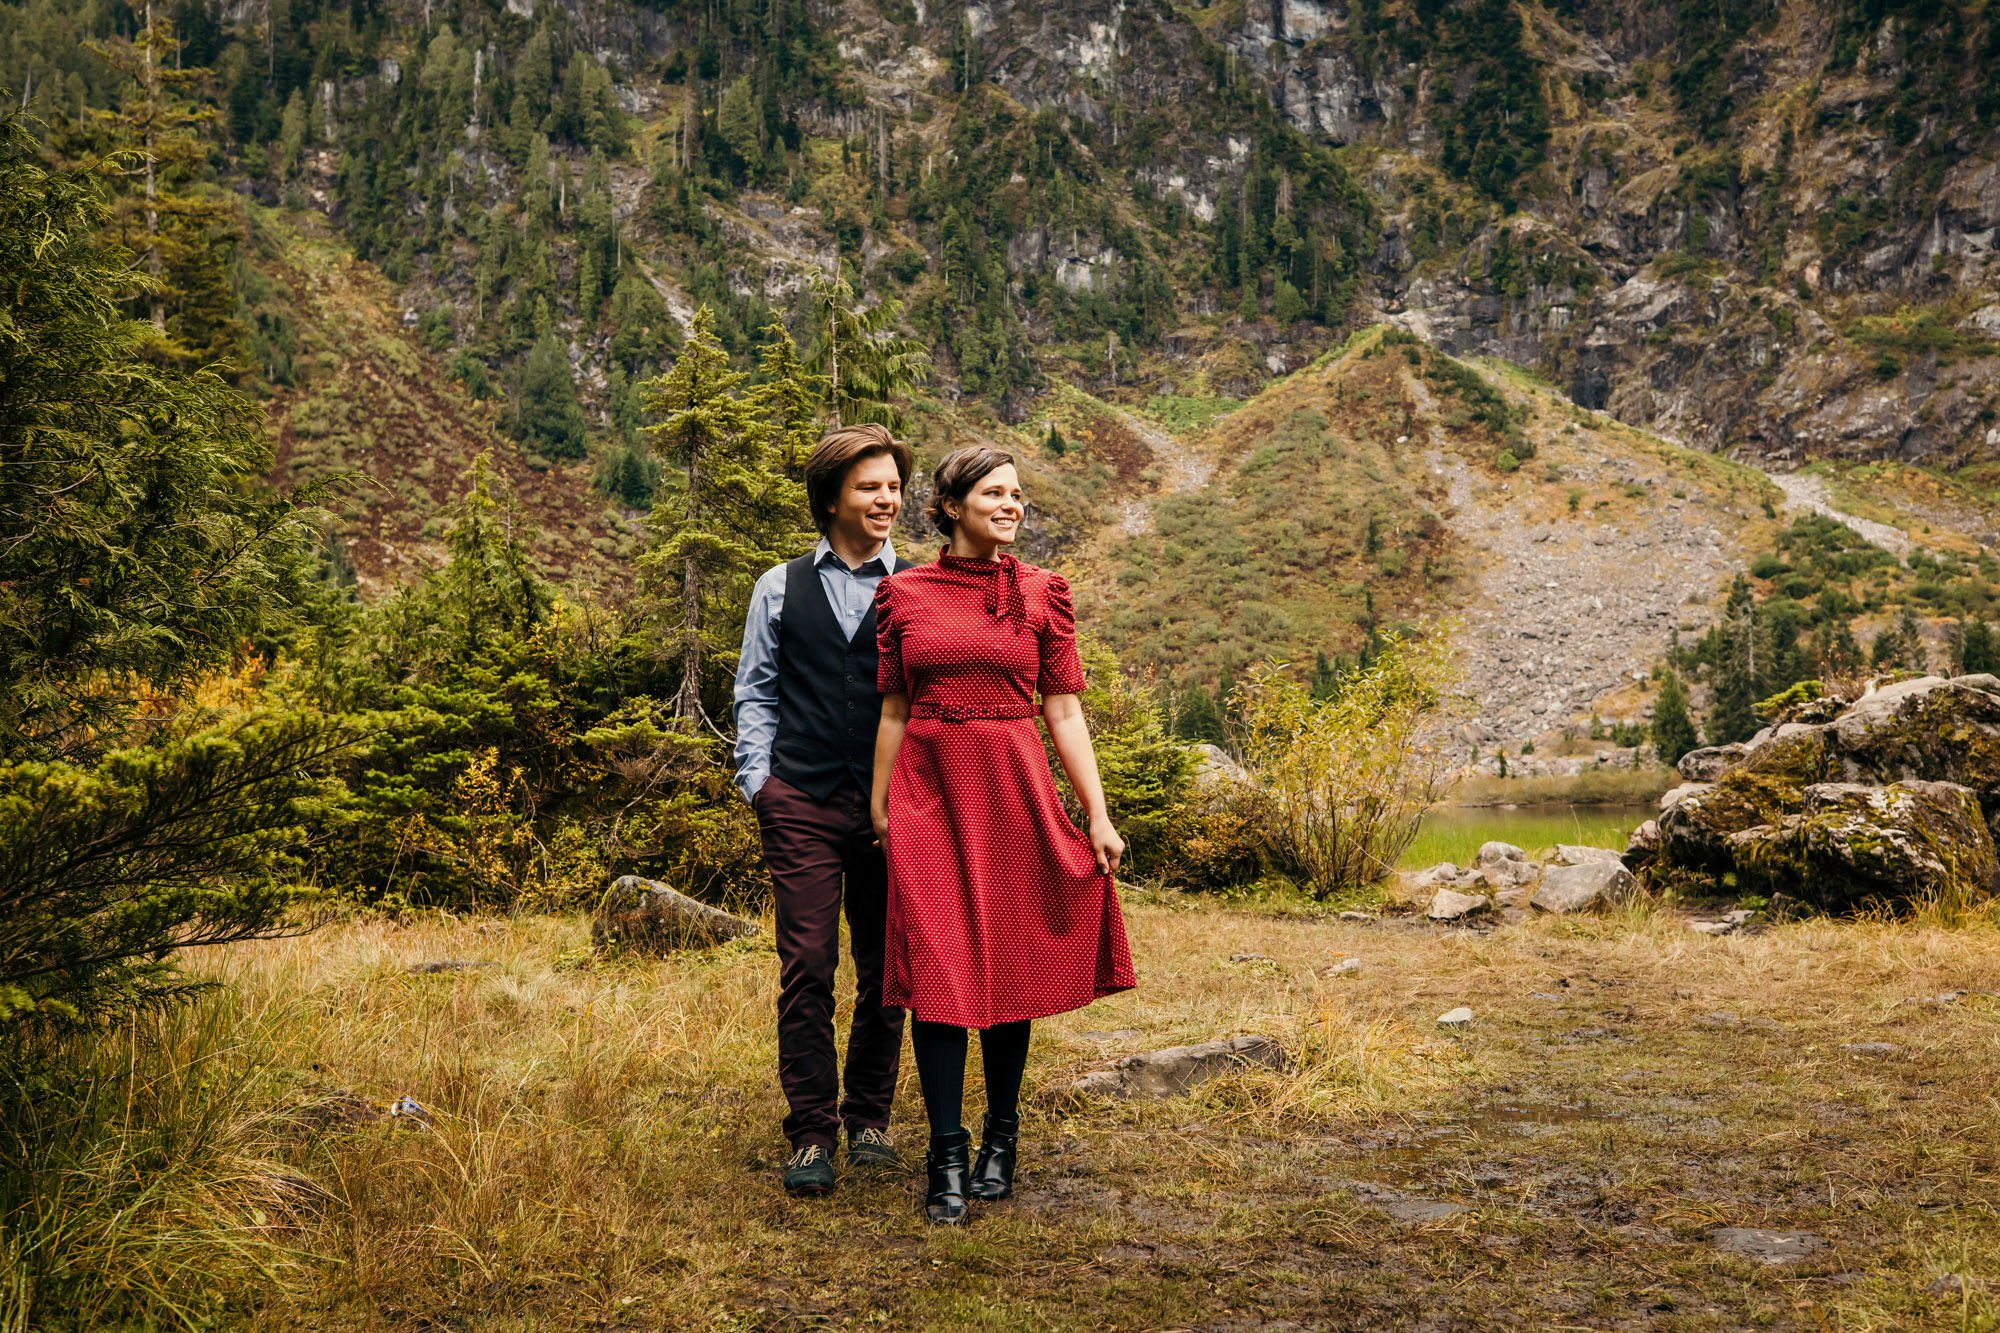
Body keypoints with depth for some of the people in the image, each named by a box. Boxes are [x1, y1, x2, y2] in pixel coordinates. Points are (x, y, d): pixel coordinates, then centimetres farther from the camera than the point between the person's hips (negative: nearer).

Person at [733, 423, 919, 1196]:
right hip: (802, 802, -1)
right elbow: (755, 691, 12)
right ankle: (812, 1134, 4)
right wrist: (757, 776, 0)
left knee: (886, 970, 7)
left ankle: (869, 1120, 21)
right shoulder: (780, 589, 10)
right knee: (807, 966, -4)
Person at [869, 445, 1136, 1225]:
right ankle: (947, 1158, 3)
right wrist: (878, 804, 9)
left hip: (1013, 789, 1)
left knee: (1010, 964, 7)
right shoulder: (902, 594, 5)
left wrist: (1098, 813, -1)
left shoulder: (1041, 593, 5)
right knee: (938, 970, -4)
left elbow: (1064, 707, 4)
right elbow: (894, 708, 9)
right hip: (930, 790, -1)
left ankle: (1001, 1138, 22)